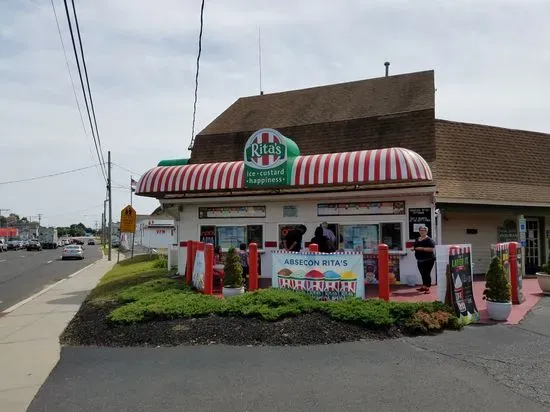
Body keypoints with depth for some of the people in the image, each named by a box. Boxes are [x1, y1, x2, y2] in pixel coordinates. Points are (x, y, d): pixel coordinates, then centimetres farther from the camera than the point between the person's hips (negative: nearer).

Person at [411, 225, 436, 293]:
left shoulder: (429, 239, -9)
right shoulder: (417, 240, 13)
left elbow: (432, 249, -19)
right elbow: (415, 247, 27)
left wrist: (422, 248, -23)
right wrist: (413, 248, 4)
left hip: (428, 260, -7)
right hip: (420, 260, 7)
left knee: (427, 274, -6)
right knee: (422, 274, 15)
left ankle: (427, 288, 0)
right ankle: (424, 286, 27)